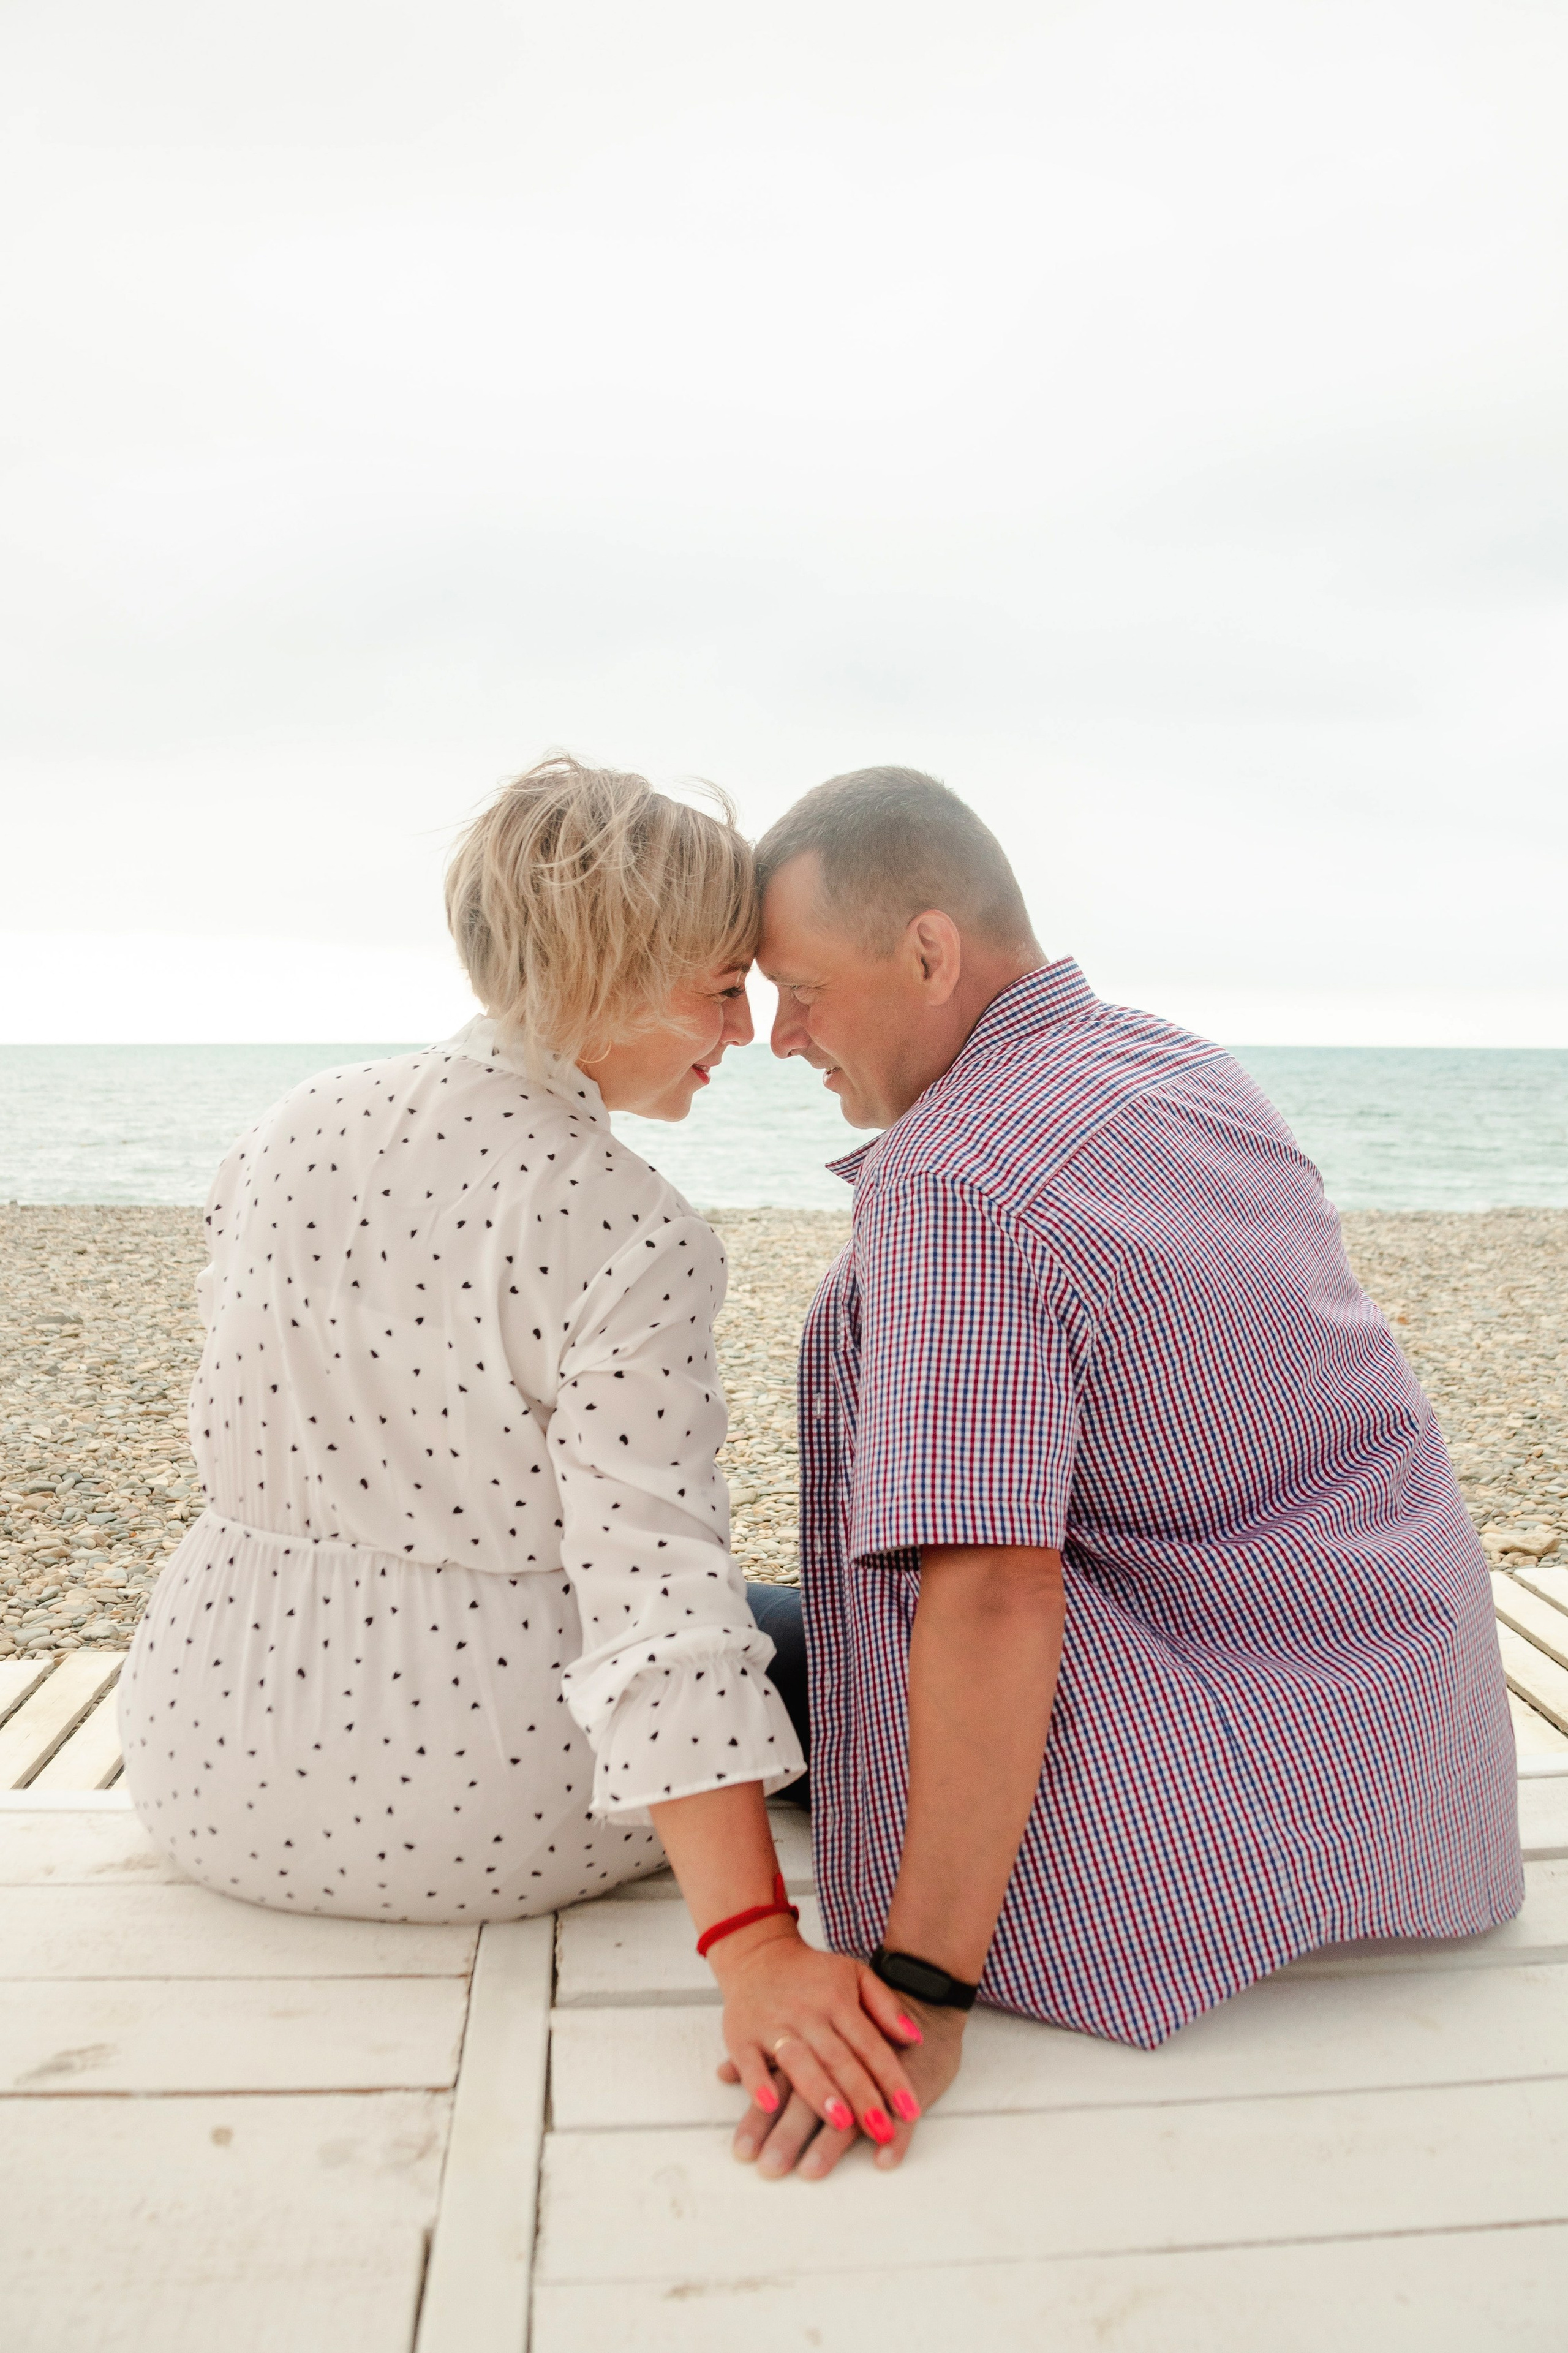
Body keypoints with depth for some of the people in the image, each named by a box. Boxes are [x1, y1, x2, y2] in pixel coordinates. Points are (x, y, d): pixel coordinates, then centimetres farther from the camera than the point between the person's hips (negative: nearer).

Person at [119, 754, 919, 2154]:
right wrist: (755, 1947, -29)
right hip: (477, 1802, -6)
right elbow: (659, 1596, -30)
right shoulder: (631, 1242, -23)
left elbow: (236, 1438, 9)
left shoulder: (290, 1134, -3)